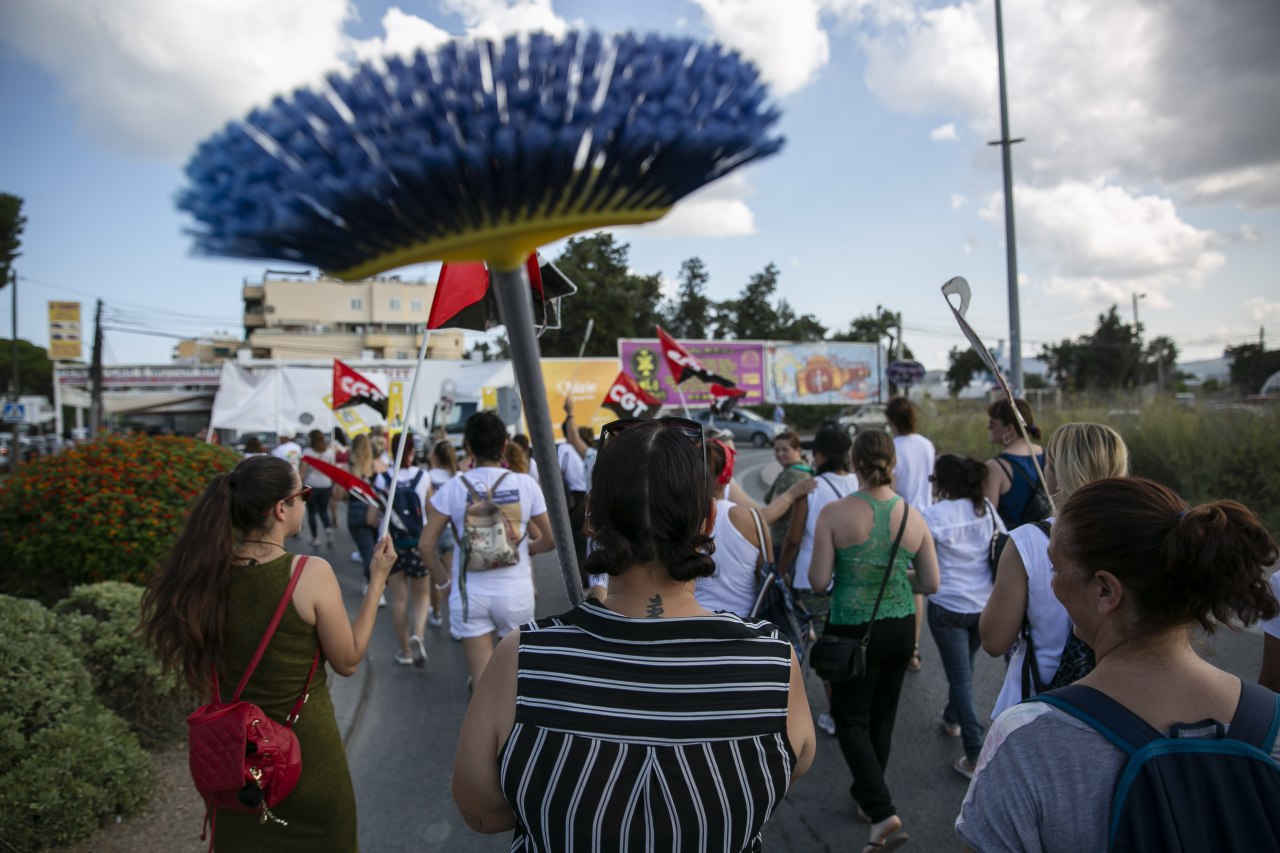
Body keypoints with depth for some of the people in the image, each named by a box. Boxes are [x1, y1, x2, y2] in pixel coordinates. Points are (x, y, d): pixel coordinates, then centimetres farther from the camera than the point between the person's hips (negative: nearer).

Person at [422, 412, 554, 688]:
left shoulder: (454, 488, -5)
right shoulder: (526, 484, -5)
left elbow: (427, 545, -6)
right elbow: (551, 540, -2)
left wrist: (445, 580, 7)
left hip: (469, 593, 0)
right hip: (516, 592, 1)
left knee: (482, 678, 6)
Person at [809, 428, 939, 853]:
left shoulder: (835, 513, -16)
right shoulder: (913, 515, -4)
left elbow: (818, 581, -14)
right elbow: (931, 583, 1)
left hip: (853, 630, -4)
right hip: (900, 628, 4)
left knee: (851, 721, 10)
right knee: (882, 718, 21)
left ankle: (883, 813, -4)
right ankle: (867, 798, 39)